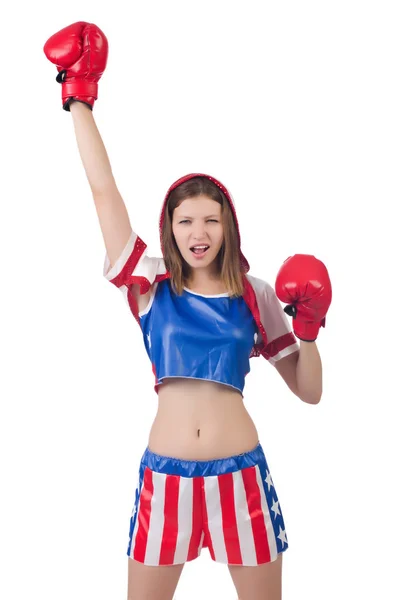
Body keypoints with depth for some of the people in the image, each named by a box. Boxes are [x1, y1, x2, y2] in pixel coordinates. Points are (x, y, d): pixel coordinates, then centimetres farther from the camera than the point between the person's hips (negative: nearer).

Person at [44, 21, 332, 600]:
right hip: (165, 473, 0)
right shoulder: (149, 284, 2)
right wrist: (79, 100, 0)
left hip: (242, 475, 1)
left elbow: (309, 390, 8)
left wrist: (307, 329, -9)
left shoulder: (255, 296, 4)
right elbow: (104, 191, -2)